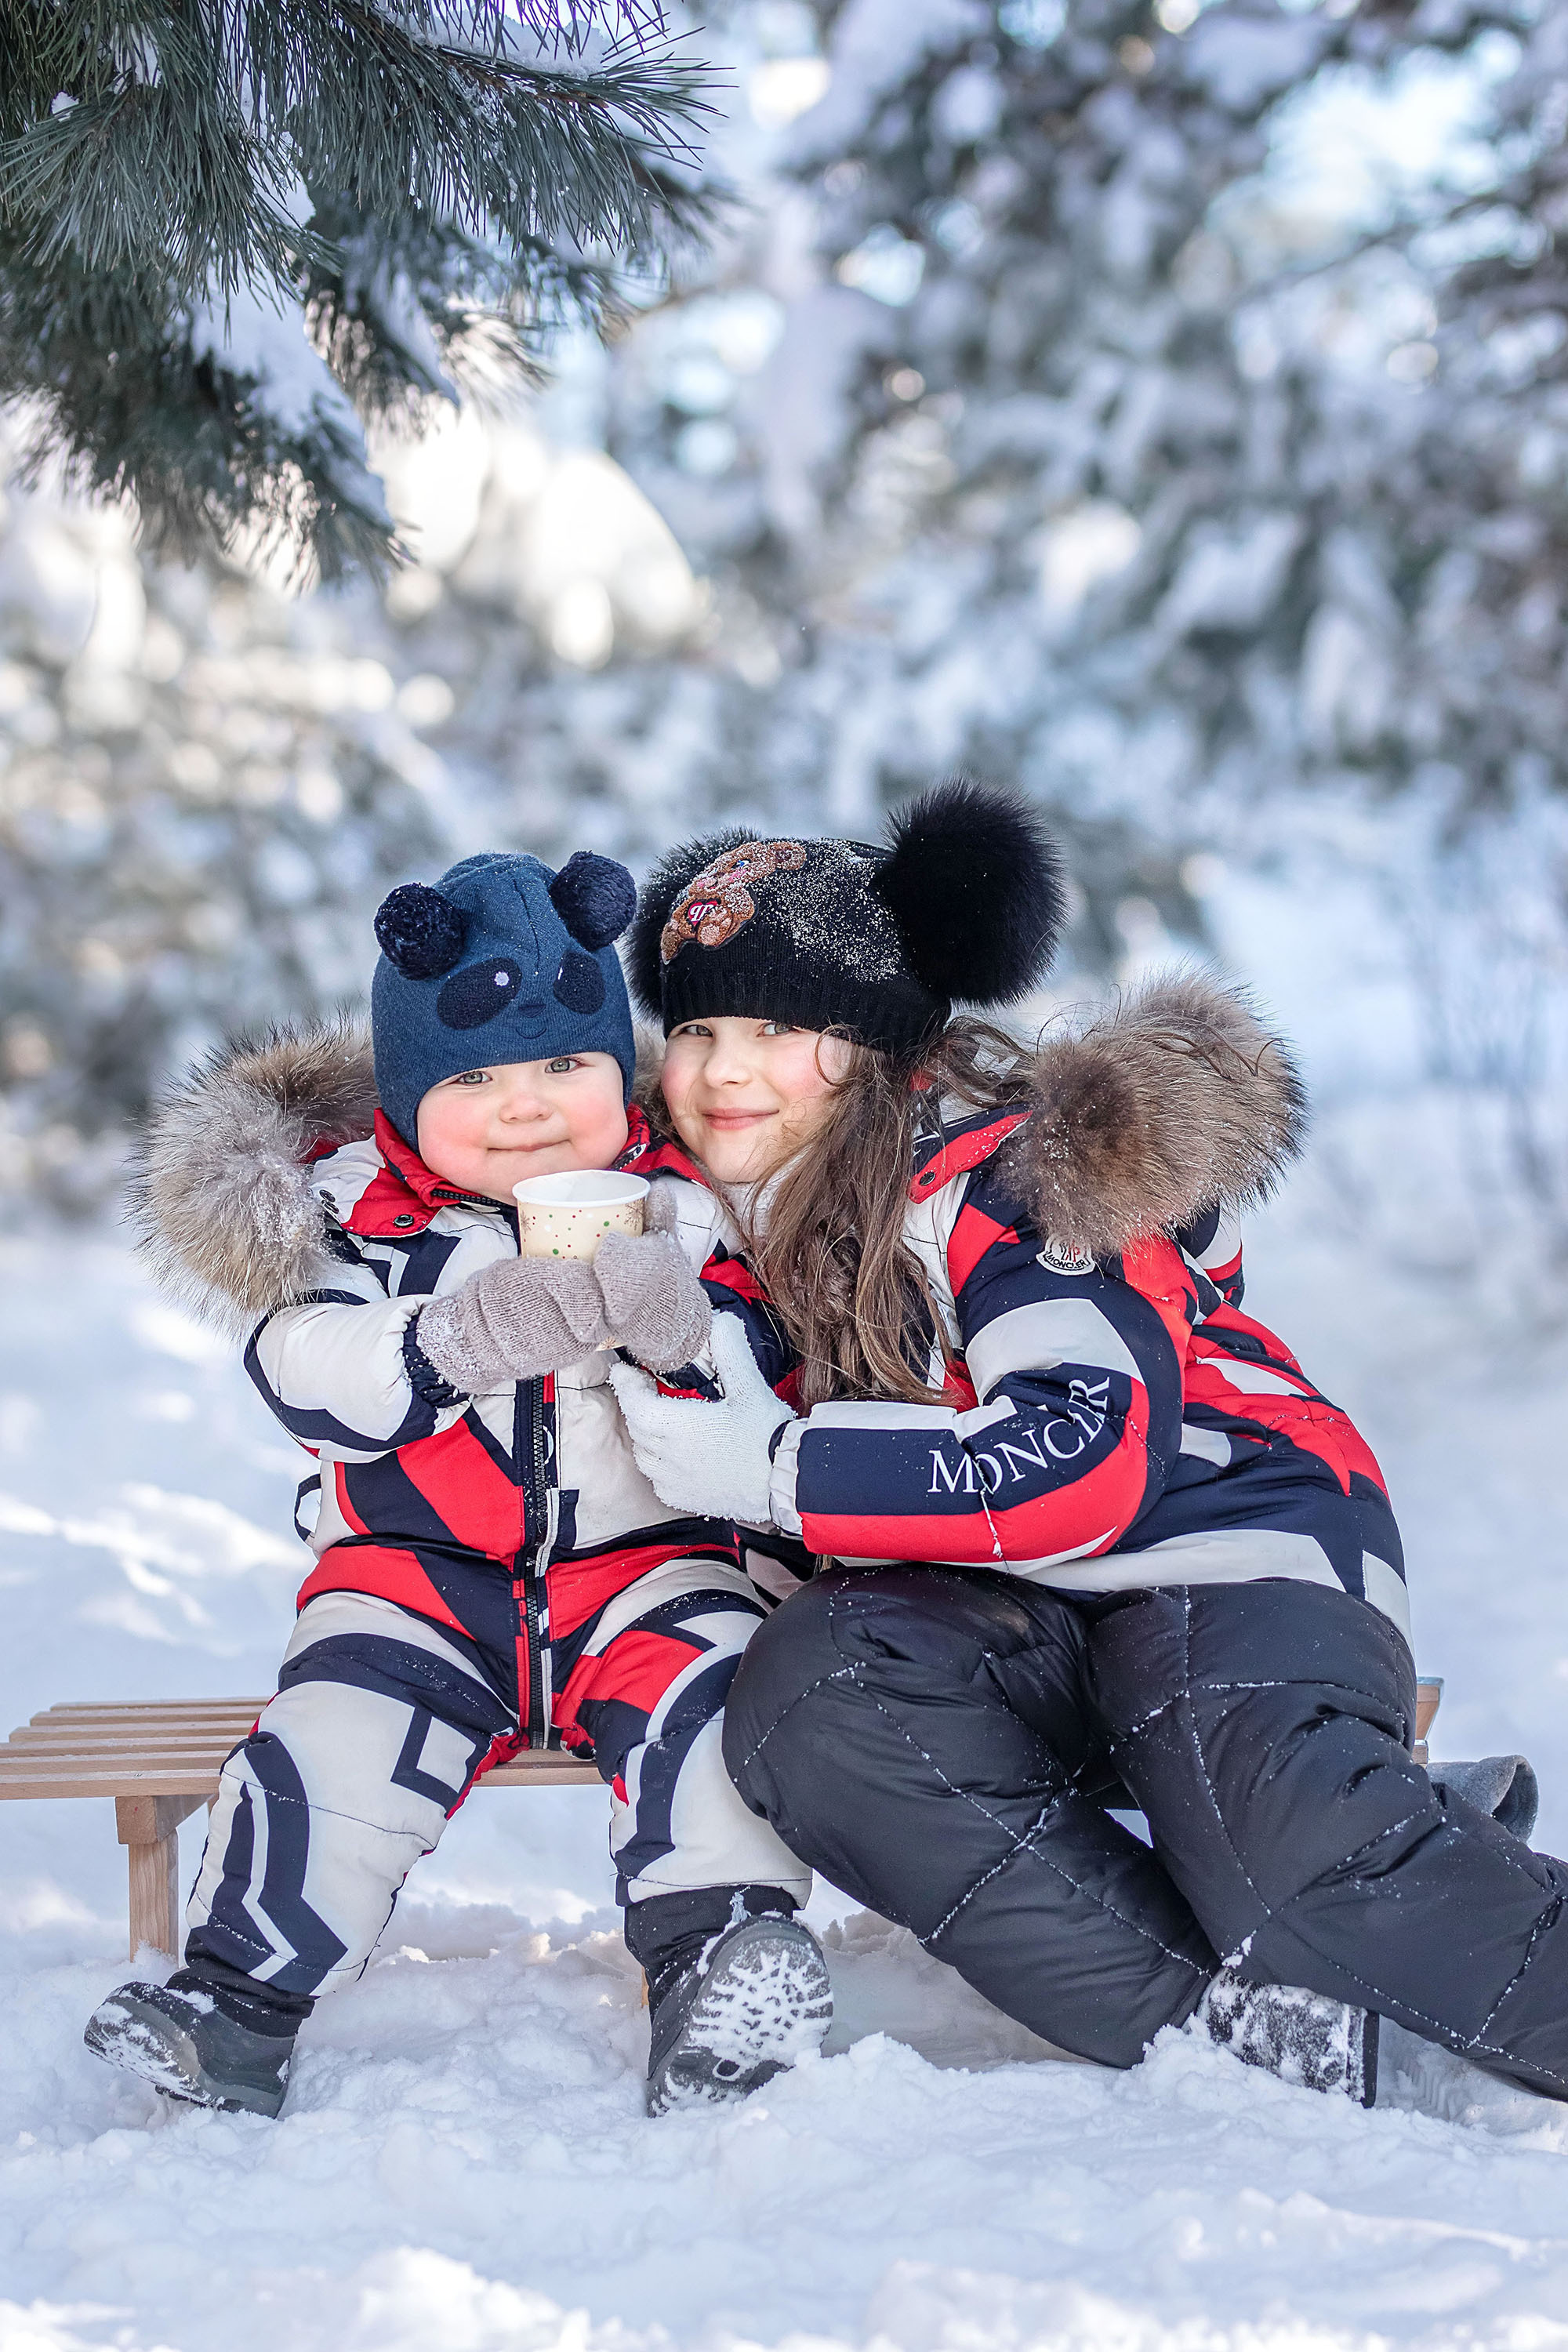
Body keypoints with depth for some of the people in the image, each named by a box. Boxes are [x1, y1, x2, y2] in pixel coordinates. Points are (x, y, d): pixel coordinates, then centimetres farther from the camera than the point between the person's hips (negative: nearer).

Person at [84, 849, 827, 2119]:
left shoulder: (675, 1211, 4)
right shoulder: (362, 1213, 1)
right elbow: (306, 1371, -15)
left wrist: (676, 1322, -27)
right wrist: (472, 1333, -29)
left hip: (645, 1566, 0)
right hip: (417, 1576, 0)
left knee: (715, 1699, -27)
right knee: (332, 1741, -20)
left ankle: (720, 1949, -23)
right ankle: (238, 1995, -10)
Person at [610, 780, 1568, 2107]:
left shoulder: (994, 1178, -13)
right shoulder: (731, 1214, 12)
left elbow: (1088, 1459, -24)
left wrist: (773, 1471, -20)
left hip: (1228, 1540, -6)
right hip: (1024, 1633, 7)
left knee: (1285, 1844, -38)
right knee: (805, 1694, -28)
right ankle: (1237, 2028, -34)